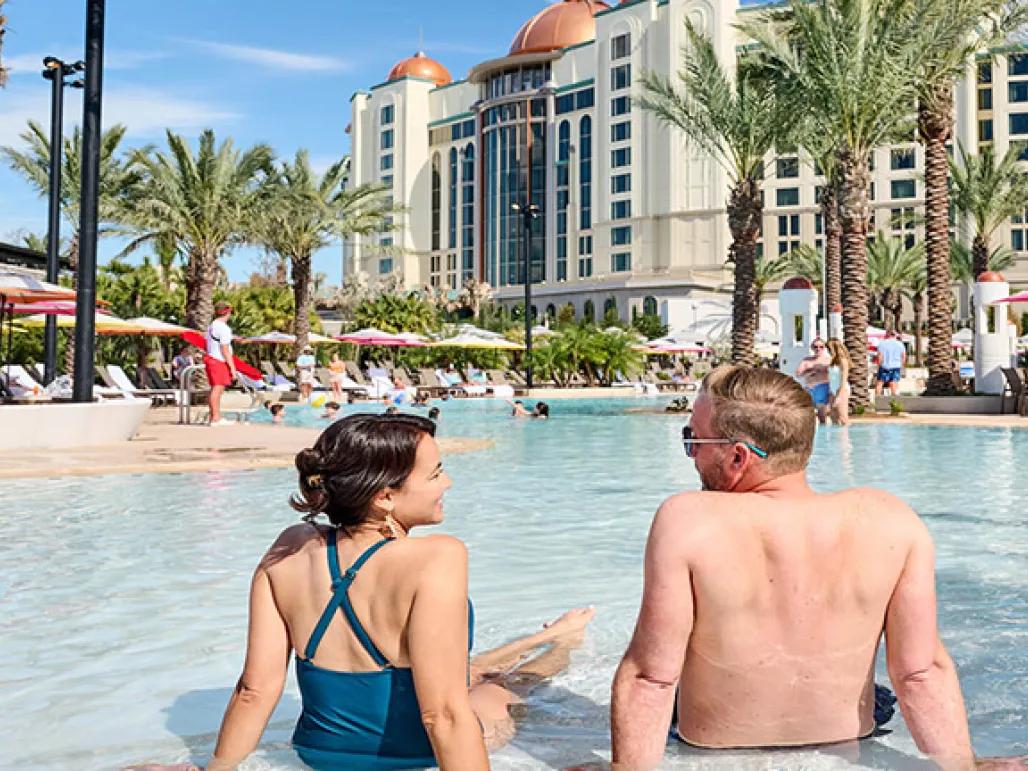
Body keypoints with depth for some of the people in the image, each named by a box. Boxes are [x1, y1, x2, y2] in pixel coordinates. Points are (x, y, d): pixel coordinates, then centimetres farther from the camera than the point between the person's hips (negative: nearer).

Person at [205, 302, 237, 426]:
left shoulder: (211, 326, 16)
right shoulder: (224, 328, -14)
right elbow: (225, 350, -18)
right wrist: (232, 367, -16)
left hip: (210, 357, 10)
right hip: (219, 361, -10)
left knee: (216, 389, 14)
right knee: (217, 389, -10)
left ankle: (214, 416, 19)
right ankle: (215, 418, -12)